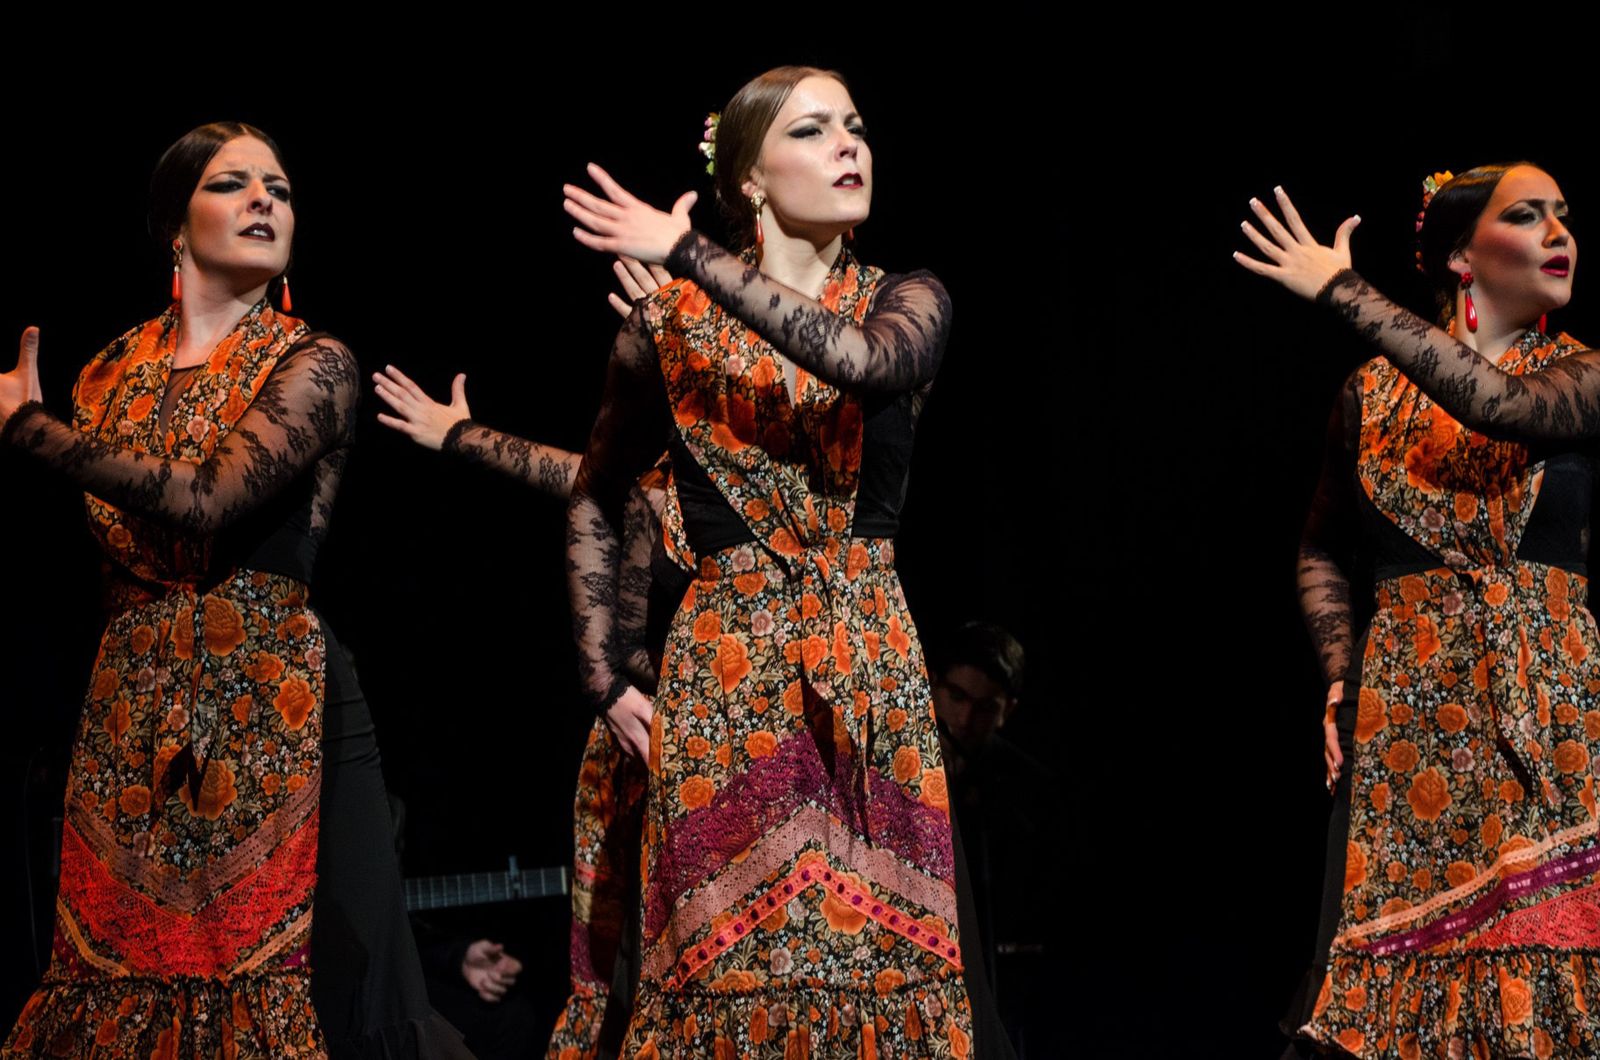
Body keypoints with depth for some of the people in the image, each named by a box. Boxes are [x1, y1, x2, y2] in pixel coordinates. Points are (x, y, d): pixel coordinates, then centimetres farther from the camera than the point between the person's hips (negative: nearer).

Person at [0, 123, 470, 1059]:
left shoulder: (313, 365, -2)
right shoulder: (117, 372, 12)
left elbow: (208, 496, -18)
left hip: (274, 705, -4)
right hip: (132, 716, 4)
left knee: (294, 975, -7)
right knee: (118, 982, 2)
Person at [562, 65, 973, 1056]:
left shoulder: (906, 300, 4)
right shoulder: (673, 323, 3)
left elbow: (868, 359, -21)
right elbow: (595, 502, 13)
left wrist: (692, 257, -22)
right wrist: (606, 680, 6)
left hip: (872, 673, 1)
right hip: (725, 671, -1)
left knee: (880, 957, -2)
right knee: (731, 957, -5)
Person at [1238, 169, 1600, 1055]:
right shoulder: (1374, 392, 9)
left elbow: (1507, 406, -18)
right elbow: (1320, 549, 18)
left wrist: (1344, 292, -16)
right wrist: (1341, 673, 1)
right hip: (1406, 707, 1)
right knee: (1406, 965, -4)